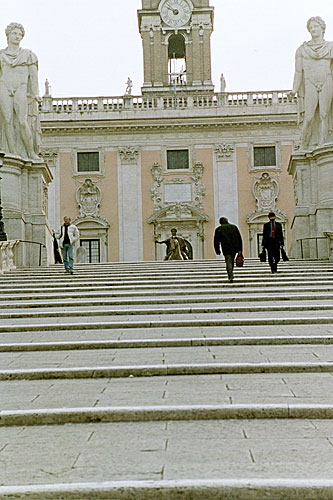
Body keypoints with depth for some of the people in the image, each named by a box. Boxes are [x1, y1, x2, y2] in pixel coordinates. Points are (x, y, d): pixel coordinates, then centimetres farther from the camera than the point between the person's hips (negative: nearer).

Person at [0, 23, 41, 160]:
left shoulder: (28, 54, 14)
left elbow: (33, 75, 7)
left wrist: (35, 94, -5)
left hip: (21, 89, -1)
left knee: (22, 121, -16)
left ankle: (31, 152, -6)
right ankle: (13, 154, -14)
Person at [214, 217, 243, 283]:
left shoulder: (218, 229, 7)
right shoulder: (234, 227, 13)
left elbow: (216, 241, 5)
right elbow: (239, 238, 9)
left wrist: (217, 250, 15)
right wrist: (240, 249, 10)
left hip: (226, 248, -3)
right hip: (235, 247, 3)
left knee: (228, 262, -2)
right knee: (232, 260, 20)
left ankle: (230, 276, -17)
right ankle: (230, 274, 27)